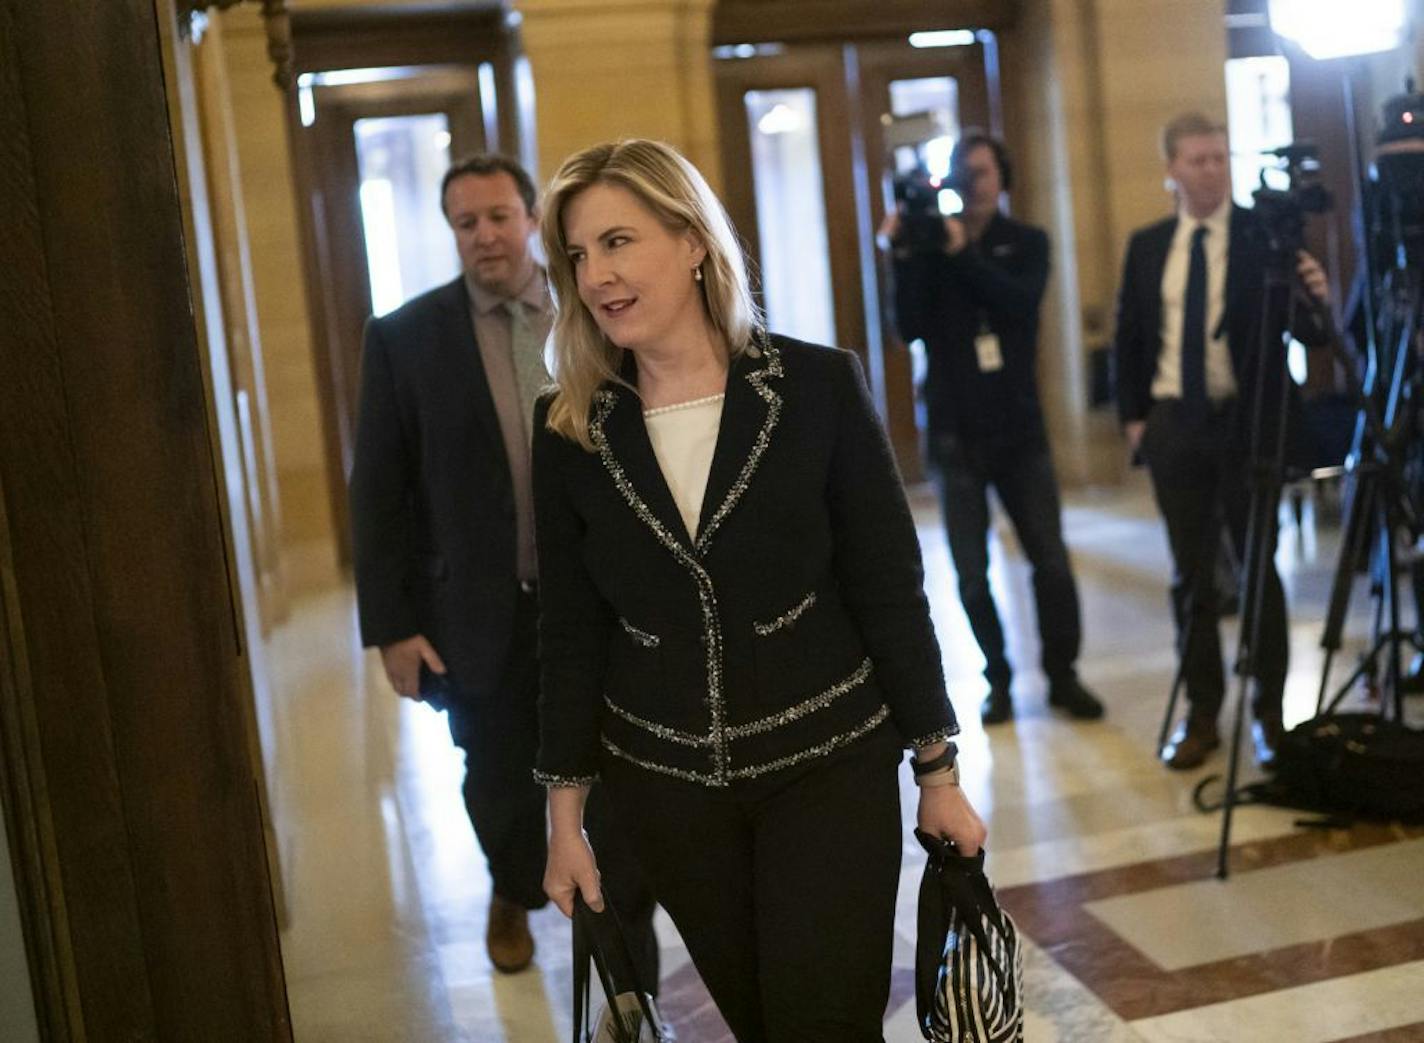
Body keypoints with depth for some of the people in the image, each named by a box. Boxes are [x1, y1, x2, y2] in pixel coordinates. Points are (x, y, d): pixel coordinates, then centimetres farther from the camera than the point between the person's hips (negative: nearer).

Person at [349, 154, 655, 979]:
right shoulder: (405, 337, -3)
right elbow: (379, 492, -2)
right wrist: (391, 624, -5)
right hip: (487, 612, 0)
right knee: (502, 787, 17)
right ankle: (514, 895, 51)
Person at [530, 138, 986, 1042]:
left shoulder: (819, 385, -10)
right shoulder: (569, 426, -3)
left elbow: (889, 590, -6)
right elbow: (571, 630, 2)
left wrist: (939, 772, -3)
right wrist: (567, 811, 3)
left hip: (831, 766, -2)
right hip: (663, 784, 3)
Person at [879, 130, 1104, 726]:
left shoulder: (1026, 243, 5)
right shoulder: (929, 246, 3)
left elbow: (1021, 303, -14)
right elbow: (911, 329, -9)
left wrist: (965, 253, -22)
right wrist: (904, 258, -19)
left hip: (1018, 428, 1)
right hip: (954, 433, 0)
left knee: (1051, 560, -3)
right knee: (971, 573, 1)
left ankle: (1062, 674, 12)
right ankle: (998, 680, 15)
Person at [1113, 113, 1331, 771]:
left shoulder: (1265, 234, -5)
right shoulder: (1147, 246, 7)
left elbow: (1306, 334, -9)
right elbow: (1128, 337, 12)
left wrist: (1315, 301, -31)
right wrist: (1131, 416, 5)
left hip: (1246, 421, -3)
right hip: (1173, 424, 3)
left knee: (1259, 568, 4)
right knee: (1191, 575, 9)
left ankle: (1270, 712, 14)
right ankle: (1201, 714, 19)